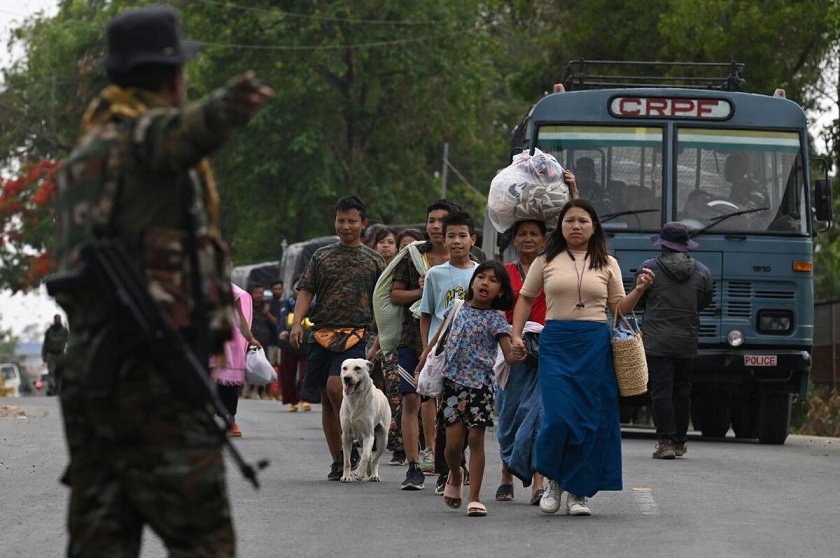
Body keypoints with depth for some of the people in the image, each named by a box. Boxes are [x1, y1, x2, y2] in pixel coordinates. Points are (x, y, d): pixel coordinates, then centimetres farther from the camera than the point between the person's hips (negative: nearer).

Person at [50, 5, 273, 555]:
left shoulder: (86, 150, 21)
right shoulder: (146, 134, -7)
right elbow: (183, 132, -34)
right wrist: (229, 108, -55)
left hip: (87, 365, 9)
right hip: (153, 370, -9)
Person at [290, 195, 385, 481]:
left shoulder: (374, 260, 9)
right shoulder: (321, 256, 13)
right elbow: (306, 291, 7)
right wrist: (297, 322, -8)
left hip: (357, 333, -3)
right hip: (323, 333, 3)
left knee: (335, 385, -24)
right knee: (326, 399, 4)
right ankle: (338, 463, 12)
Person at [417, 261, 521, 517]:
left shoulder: (496, 319, -4)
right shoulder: (457, 307, 6)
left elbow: (509, 356, -11)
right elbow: (439, 337, 19)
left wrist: (518, 354, -33)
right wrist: (422, 364, 22)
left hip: (480, 385, -2)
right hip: (453, 381, 2)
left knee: (476, 439, -4)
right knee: (454, 442, -1)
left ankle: (474, 497, 0)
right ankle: (455, 476, 30)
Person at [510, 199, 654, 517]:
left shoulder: (607, 264, 12)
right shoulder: (546, 261, 9)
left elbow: (619, 308, 13)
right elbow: (525, 299, 16)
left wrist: (640, 289, -4)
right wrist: (515, 335, 6)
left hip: (595, 345, 1)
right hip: (556, 343, -1)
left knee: (590, 420, -1)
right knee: (558, 416, -13)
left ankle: (578, 491, 8)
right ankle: (553, 479, 10)